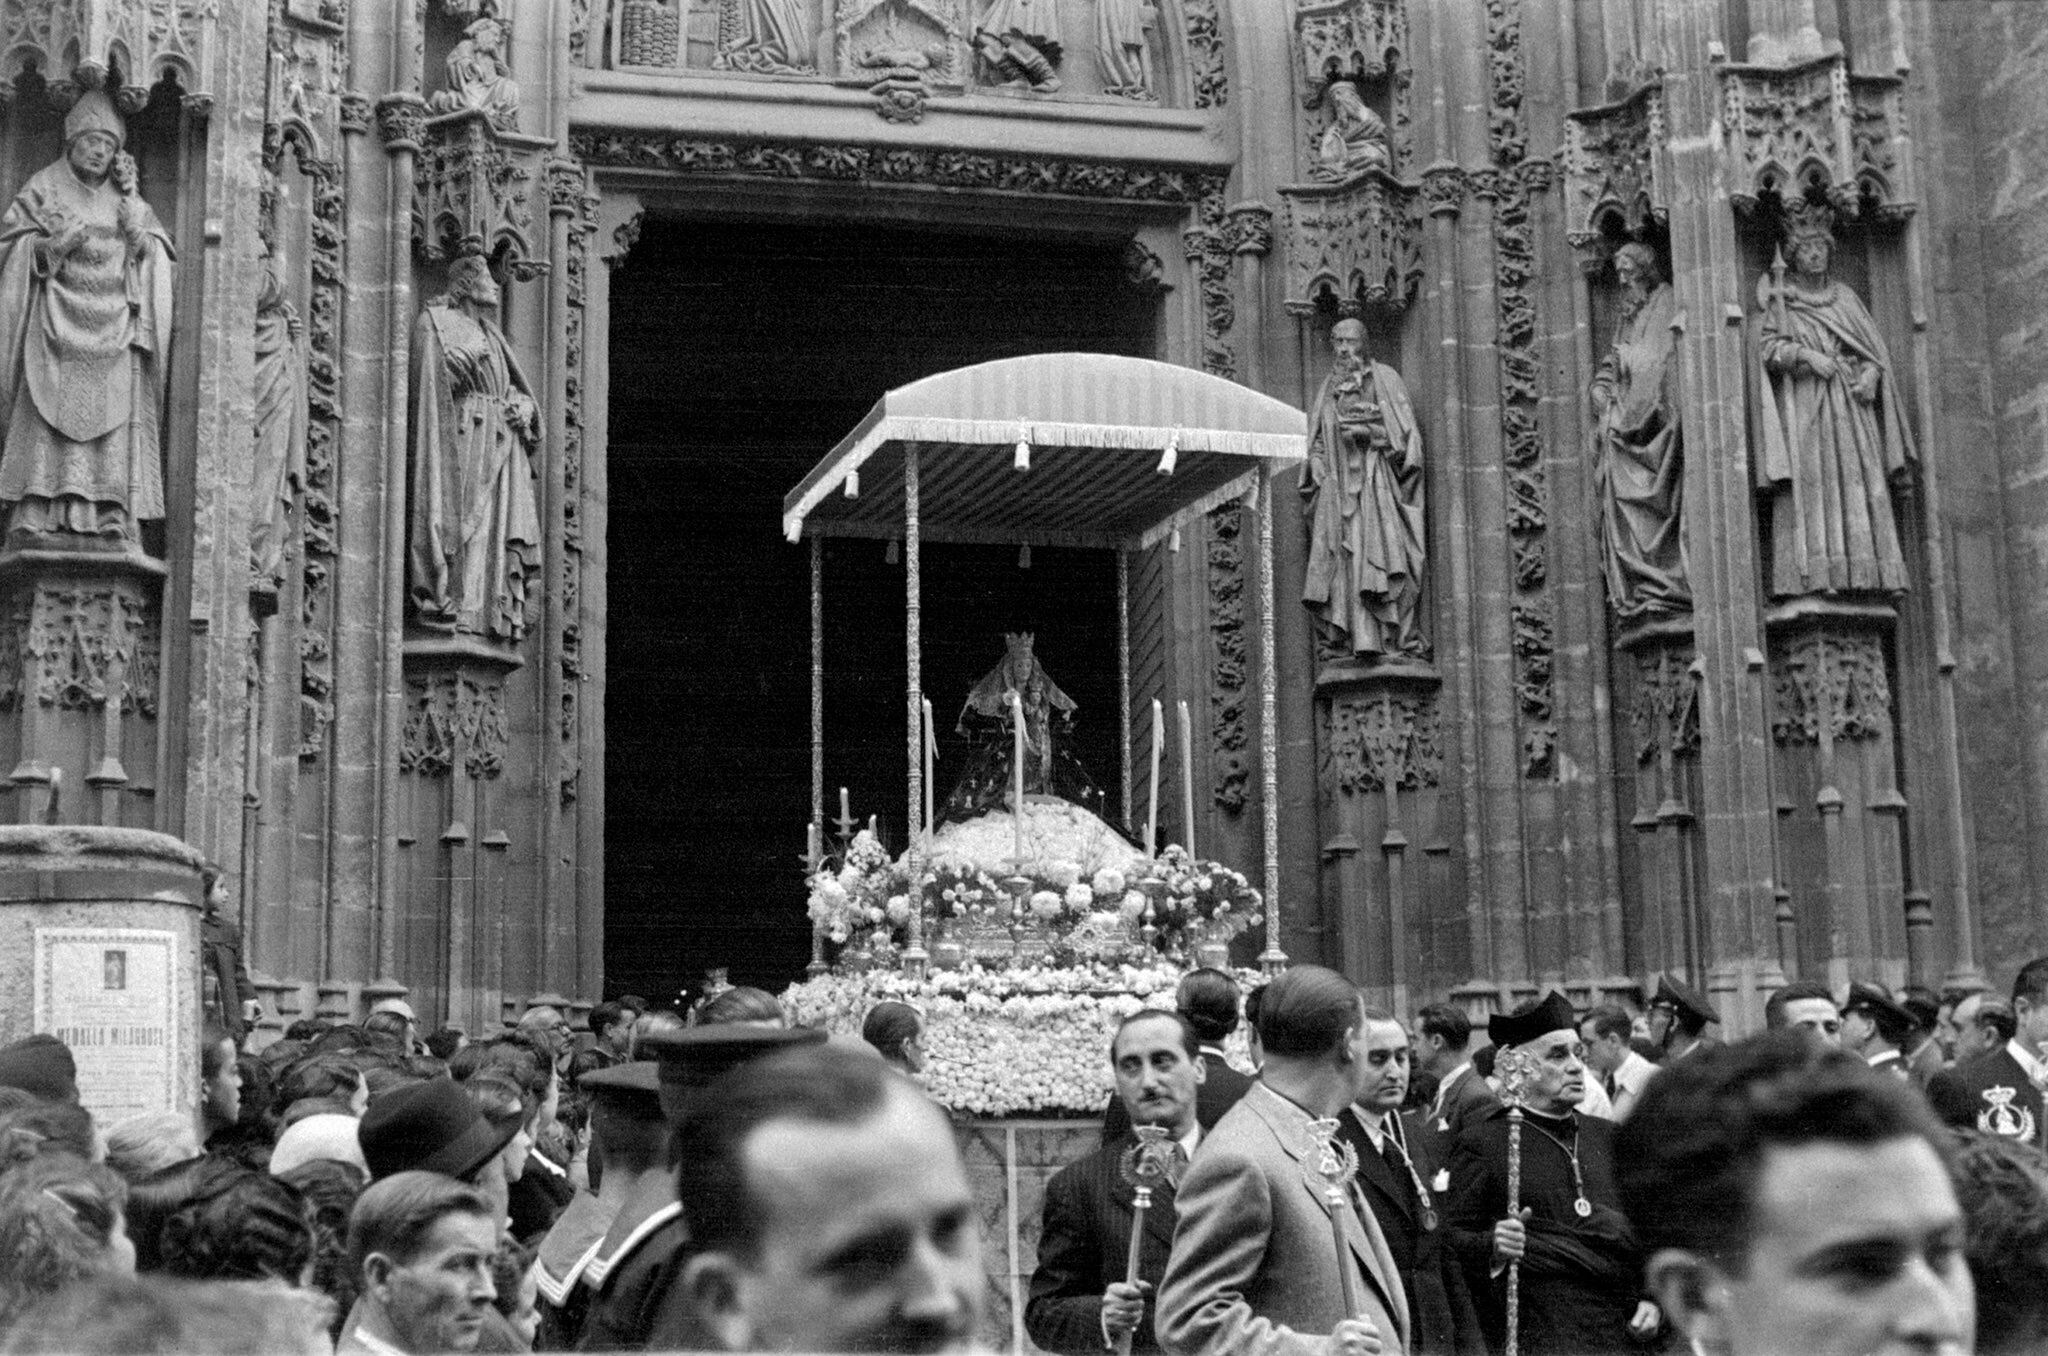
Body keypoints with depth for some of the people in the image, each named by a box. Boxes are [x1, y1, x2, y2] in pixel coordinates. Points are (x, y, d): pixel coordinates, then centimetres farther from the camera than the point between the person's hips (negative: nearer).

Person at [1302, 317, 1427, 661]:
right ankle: (1359, 642, -8)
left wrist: (1366, 429, -11)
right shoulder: (1328, 388, 20)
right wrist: (1318, 466, 3)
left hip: (1377, 481, -4)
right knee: (1347, 564, -5)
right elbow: (1317, 441, 21)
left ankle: (1403, 639, -16)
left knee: (1383, 554, -14)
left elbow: (1403, 429, 1)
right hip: (1339, 486, 4)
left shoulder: (1384, 378, 7)